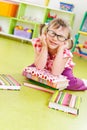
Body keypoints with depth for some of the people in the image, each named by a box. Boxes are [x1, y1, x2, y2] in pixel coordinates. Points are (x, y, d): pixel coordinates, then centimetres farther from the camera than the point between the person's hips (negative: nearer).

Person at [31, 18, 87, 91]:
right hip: (44, 68, 2)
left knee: (71, 83, -27)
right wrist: (45, 46, -40)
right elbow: (39, 67, -32)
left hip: (62, 71, -2)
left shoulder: (65, 52, -31)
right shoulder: (38, 42, -29)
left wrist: (60, 49, -43)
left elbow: (55, 73, -39)